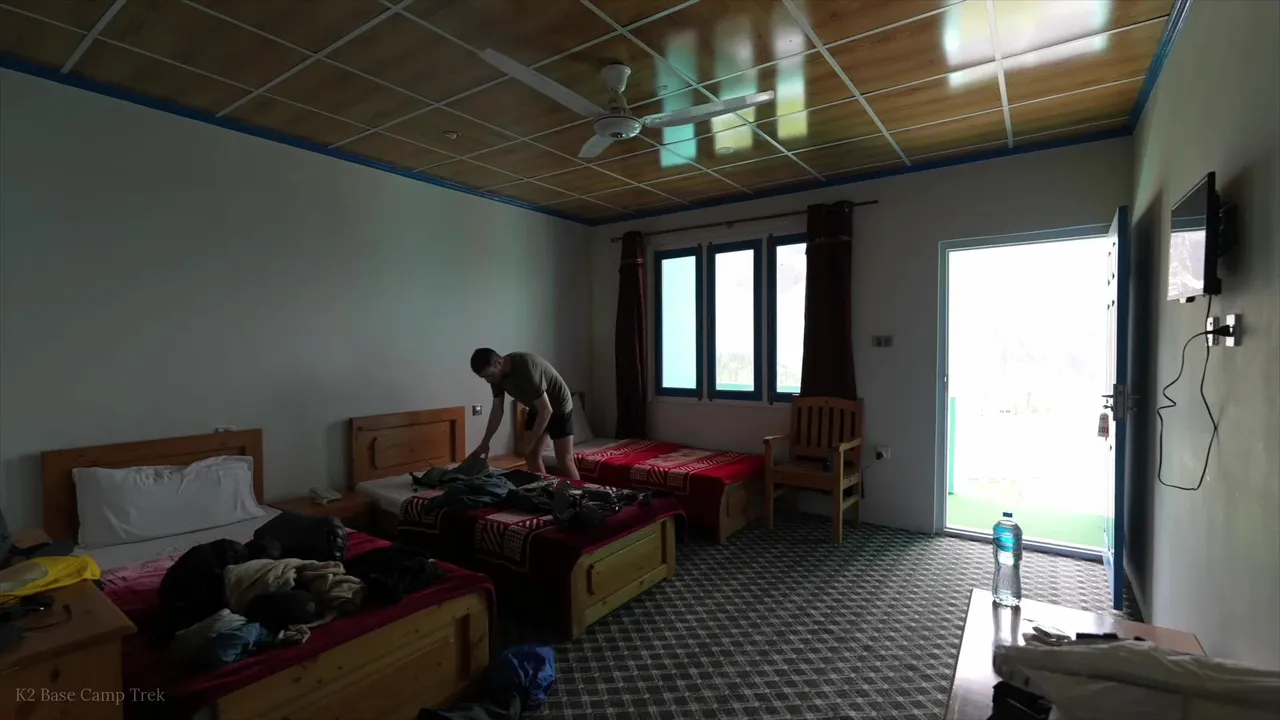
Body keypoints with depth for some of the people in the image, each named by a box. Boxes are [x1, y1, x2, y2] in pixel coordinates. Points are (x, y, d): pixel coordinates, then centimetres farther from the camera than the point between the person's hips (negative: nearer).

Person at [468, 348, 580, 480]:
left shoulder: (526, 368, -36)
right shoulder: (497, 375, -11)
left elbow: (546, 410, -33)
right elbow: (497, 410, 2)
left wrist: (528, 444, -27)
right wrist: (485, 443, 1)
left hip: (559, 407, -8)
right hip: (537, 409, 8)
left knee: (564, 461, -8)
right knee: (531, 456, 6)